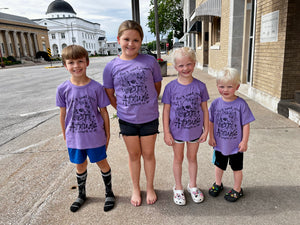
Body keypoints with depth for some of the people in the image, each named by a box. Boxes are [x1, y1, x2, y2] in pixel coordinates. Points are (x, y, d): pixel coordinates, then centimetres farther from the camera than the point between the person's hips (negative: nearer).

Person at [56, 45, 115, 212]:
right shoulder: (63, 89, -8)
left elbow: (104, 112, -5)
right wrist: (65, 135, 9)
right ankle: (82, 195, 44)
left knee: (102, 163, 14)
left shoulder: (96, 87, -13)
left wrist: (107, 134, -1)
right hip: (74, 138, 2)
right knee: (80, 166, 20)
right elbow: (63, 114, 2)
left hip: (95, 136, -2)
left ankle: (109, 192, 37)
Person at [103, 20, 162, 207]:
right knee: (134, 155, 16)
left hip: (149, 118, 0)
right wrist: (123, 109, 2)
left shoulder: (150, 62, -7)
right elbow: (109, 95, 4)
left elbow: (158, 86, 5)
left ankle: (150, 187, 36)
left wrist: (148, 105, 4)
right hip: (126, 120, 1)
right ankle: (136, 189, 37)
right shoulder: (111, 67, -5)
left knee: (148, 154, 14)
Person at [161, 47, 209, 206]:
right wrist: (166, 132, -8)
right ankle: (178, 188, 36)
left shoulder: (200, 86, -8)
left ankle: (192, 186, 41)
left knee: (192, 157, 18)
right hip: (177, 130, -1)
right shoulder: (171, 87, -11)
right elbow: (166, 111, -7)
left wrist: (206, 130, 1)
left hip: (195, 130, 1)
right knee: (178, 158, 16)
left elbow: (204, 109, 0)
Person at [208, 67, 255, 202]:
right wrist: (211, 137, 0)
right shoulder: (216, 103, -8)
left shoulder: (241, 104, -17)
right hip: (219, 144, 3)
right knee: (219, 165, 23)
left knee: (237, 168, 17)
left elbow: (246, 124, -12)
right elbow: (211, 121, 1)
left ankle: (237, 189, 38)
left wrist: (244, 141, -11)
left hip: (236, 145, -3)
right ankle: (218, 184, 47)